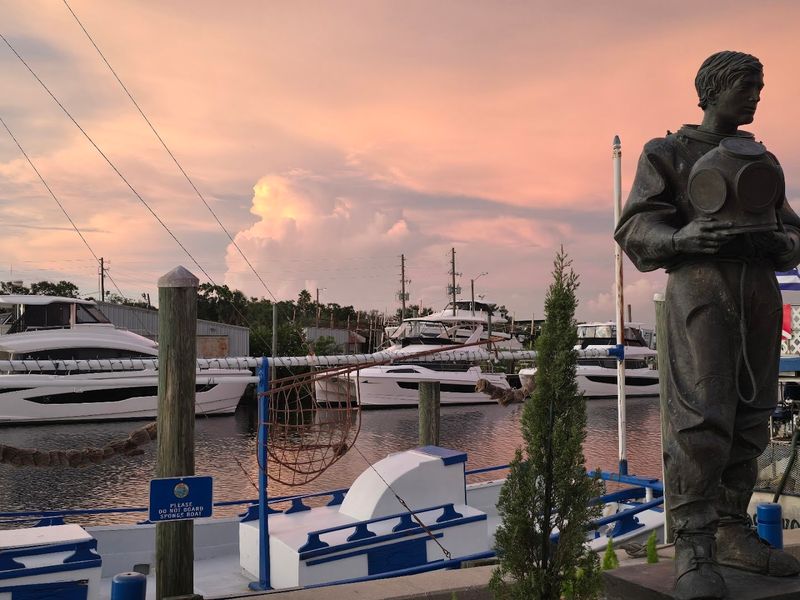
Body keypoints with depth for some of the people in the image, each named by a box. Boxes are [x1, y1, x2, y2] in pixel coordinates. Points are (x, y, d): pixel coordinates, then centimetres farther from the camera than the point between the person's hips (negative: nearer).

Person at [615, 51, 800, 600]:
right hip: (700, 285, -6)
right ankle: (694, 549, -11)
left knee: (749, 416, 4)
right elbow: (637, 231, -2)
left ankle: (732, 532, 13)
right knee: (701, 415, -14)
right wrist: (686, 238, -22)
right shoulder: (668, 154, 8)